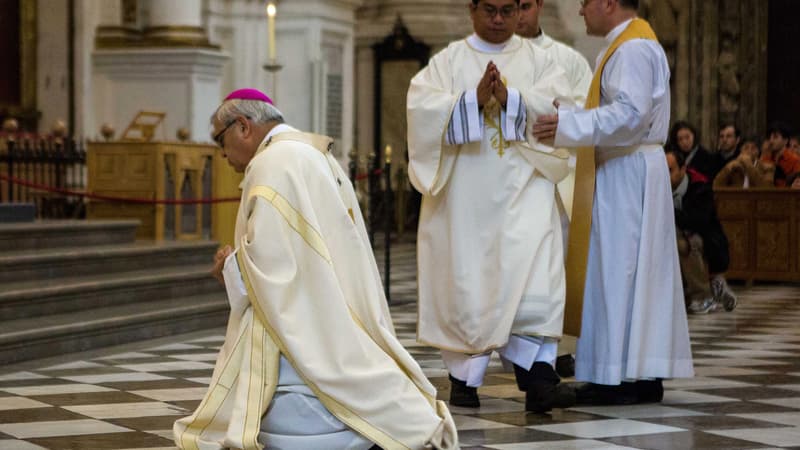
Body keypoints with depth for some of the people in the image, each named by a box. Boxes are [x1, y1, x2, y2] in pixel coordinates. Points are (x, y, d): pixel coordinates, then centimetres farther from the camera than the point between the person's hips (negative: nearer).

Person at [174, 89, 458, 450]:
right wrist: (242, 264, 17)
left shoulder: (271, 163, -12)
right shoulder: (315, 156, 19)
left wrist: (231, 267, 2)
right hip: (338, 326, 10)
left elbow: (267, 257, -19)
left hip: (304, 334, -10)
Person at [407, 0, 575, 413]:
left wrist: (509, 97, -17)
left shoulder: (536, 59, 12)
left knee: (533, 270, -16)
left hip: (521, 186, 0)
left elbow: (556, 105, -4)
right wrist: (474, 99, -19)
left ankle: (535, 374, -20)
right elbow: (420, 107, -6)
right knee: (464, 277, 2)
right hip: (464, 190, 0)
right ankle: (464, 376, 12)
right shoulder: (448, 60, 10)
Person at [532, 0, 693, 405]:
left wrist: (567, 125, -27)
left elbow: (630, 113, -24)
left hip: (627, 174, -10)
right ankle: (643, 373, 11)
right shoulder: (630, 45, 19)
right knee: (636, 273, 9)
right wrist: (569, 116, 15)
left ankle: (626, 378, -7)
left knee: (620, 269, -9)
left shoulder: (632, 48, -14)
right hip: (626, 172, 10)